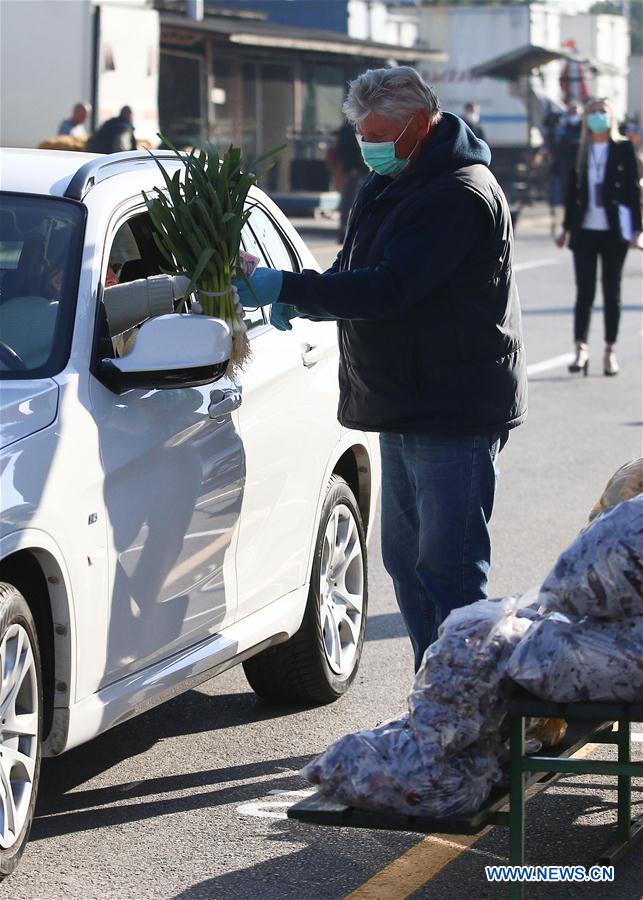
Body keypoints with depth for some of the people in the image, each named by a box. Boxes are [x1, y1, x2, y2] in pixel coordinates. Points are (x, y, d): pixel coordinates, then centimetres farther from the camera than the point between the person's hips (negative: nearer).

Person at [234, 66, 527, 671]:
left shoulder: (460, 195, -17)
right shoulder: (390, 187, 15)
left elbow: (390, 288, -25)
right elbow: (357, 276, 20)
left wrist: (288, 287, -27)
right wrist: (298, 299, -1)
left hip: (453, 413, -10)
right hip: (404, 407, 10)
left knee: (448, 572, -10)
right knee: (406, 560, 14)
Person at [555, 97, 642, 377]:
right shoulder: (580, 151, 8)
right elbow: (572, 190, 13)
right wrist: (567, 227, 12)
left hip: (613, 231, -2)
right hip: (585, 230, 2)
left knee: (611, 292, 5)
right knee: (584, 291, -2)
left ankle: (610, 351, 11)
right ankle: (581, 349, 0)